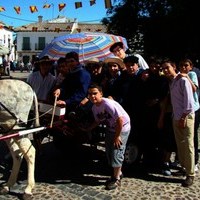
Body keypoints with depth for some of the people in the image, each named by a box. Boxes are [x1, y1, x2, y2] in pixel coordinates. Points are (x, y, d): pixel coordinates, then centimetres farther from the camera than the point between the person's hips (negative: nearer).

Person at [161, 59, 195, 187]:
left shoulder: (183, 80, -10)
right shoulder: (171, 83, 13)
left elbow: (189, 100, -15)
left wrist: (184, 117, -15)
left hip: (186, 117, -7)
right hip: (176, 118, 7)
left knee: (188, 146, -4)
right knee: (180, 145, 11)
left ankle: (190, 175, 3)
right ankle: (184, 167, 23)